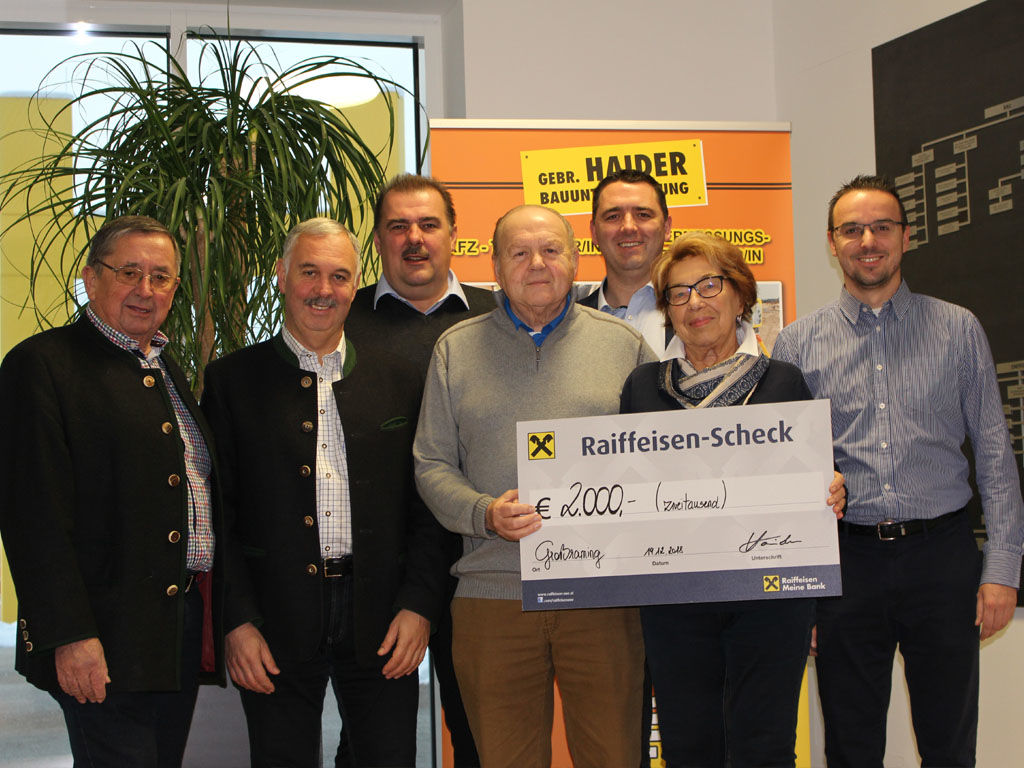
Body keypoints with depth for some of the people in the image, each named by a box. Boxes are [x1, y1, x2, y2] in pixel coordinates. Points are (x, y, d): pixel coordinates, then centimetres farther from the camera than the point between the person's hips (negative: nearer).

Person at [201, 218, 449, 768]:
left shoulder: (398, 379, 8)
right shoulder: (232, 381, 4)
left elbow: (424, 505, 7)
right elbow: (216, 512, 1)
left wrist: (419, 605, -2)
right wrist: (237, 620, -7)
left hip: (381, 620, 1)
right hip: (274, 629, -1)